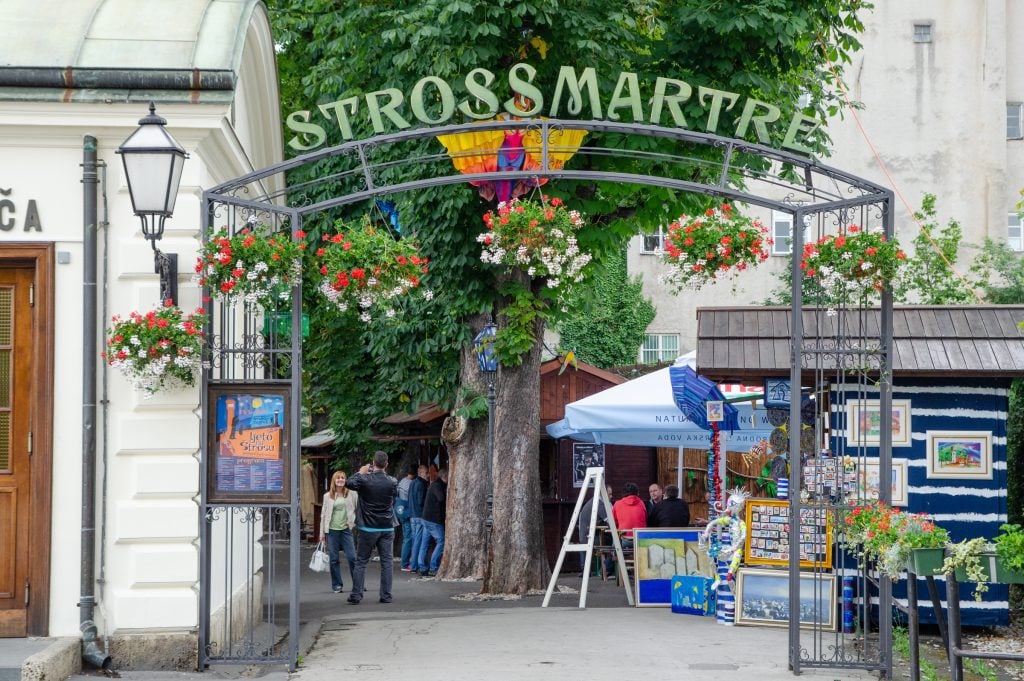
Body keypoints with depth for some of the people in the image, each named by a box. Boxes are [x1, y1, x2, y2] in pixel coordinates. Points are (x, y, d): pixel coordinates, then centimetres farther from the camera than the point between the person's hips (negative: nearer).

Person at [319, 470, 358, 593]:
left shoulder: (352, 494, 3)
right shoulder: (328, 496, 7)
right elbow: (323, 514, 9)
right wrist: (322, 533, 7)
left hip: (347, 529, -1)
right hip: (332, 530, 2)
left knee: (352, 557, -6)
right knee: (334, 559, 4)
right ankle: (337, 585, 12)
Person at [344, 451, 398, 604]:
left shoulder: (365, 480, -12)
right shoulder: (392, 482, -5)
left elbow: (349, 483, 1)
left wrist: (360, 473, 14)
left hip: (368, 528, -1)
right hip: (387, 528, 1)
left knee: (361, 562, 6)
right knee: (386, 561, 6)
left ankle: (356, 595, 2)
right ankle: (386, 595, 3)